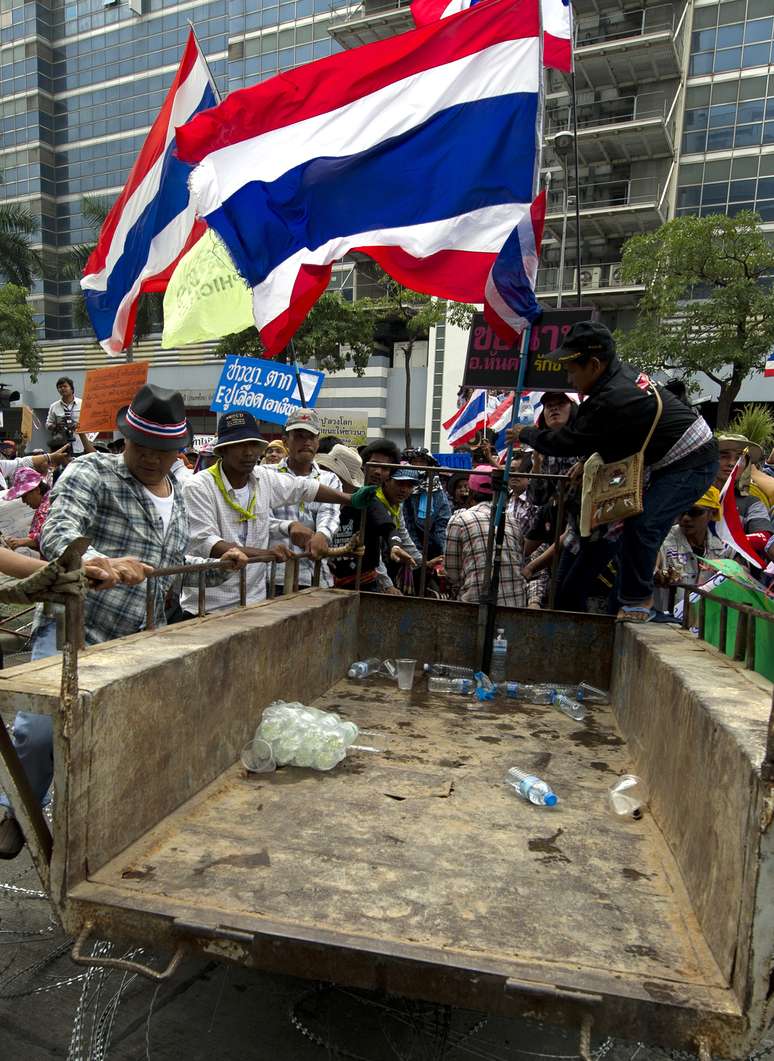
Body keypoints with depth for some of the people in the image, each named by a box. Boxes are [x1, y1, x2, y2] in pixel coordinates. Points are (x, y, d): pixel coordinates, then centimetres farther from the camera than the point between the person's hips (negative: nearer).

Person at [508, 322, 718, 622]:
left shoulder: (611, 400, -29)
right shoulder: (621, 372, 3)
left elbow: (567, 441, -20)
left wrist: (525, 434, -6)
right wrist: (587, 461, 12)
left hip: (690, 465, -11)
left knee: (641, 524, -20)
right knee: (641, 524, 12)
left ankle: (637, 601, -7)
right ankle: (639, 598, 22)